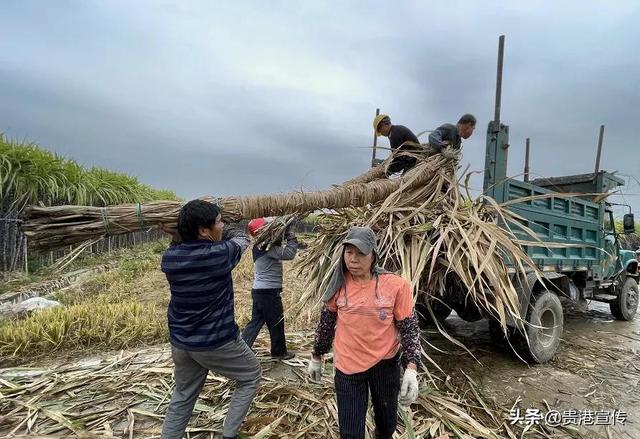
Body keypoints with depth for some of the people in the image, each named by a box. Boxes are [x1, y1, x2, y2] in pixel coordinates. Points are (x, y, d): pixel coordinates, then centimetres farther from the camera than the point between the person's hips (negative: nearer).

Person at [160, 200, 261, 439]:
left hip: (180, 341, 6)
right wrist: (222, 230, 15)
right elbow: (242, 237, -2)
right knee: (251, 377, 18)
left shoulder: (169, 256, -8)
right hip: (217, 341, -6)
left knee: (182, 396, 25)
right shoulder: (220, 254, -23)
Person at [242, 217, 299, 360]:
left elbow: (281, 251, 11)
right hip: (269, 292, -9)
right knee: (277, 323, 10)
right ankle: (279, 352, 28)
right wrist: (291, 236, -16)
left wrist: (286, 235, -2)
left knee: (255, 322, 15)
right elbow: (288, 254, -28)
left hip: (259, 290, 9)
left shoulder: (259, 246, 9)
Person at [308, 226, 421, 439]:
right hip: (347, 367, 0)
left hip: (385, 364, 0)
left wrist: (411, 369, -15)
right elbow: (326, 323, 6)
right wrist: (316, 357, 14)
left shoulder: (395, 285, -14)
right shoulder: (339, 284, -7)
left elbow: (409, 327, -7)